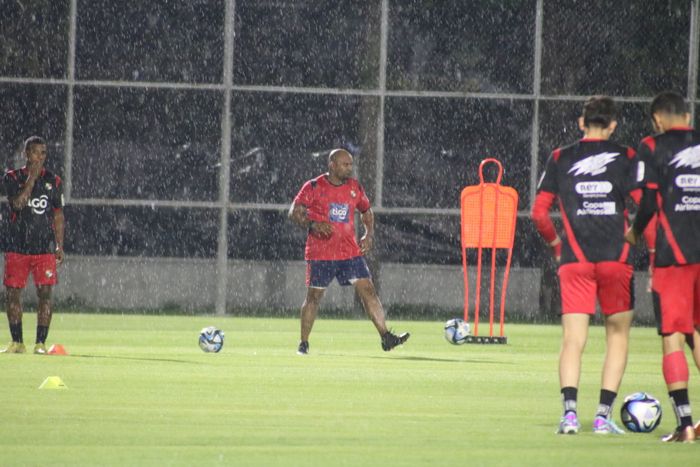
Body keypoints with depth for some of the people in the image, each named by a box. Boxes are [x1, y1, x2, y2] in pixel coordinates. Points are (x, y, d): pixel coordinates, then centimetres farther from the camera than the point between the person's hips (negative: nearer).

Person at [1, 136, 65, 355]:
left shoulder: (53, 181, 9)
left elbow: (58, 215, 13)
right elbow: (18, 203, -15)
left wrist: (60, 246, 7)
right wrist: (32, 177, -14)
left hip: (45, 248, 0)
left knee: (44, 294, -6)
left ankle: (40, 343, -2)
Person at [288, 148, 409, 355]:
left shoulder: (355, 188, 9)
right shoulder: (314, 187, -5)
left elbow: (366, 211, 25)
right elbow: (295, 212, -8)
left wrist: (369, 235, 10)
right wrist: (313, 225, -25)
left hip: (350, 251, 4)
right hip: (320, 253, -4)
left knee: (368, 290, -6)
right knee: (314, 296, 1)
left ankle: (386, 337, -7)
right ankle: (303, 343, 12)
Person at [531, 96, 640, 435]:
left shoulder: (560, 159, 8)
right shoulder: (626, 158, 4)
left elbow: (539, 213, 5)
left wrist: (556, 244, 19)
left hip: (574, 259, 1)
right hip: (616, 257, -1)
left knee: (573, 339, 0)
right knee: (617, 332, 12)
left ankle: (569, 410, -20)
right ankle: (603, 415, 4)